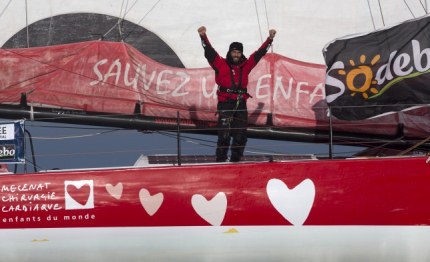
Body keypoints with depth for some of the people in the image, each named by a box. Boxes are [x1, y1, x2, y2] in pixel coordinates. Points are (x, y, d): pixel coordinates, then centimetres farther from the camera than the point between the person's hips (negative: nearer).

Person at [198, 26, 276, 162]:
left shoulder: (245, 65, 13)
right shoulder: (221, 64, 3)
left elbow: (259, 53, 15)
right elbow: (209, 51, -7)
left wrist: (270, 39, 11)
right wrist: (203, 36, -20)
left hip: (240, 104, 4)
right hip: (225, 103, -4)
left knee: (240, 135, 7)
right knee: (224, 134, -8)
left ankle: (236, 160, 19)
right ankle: (220, 160, 0)